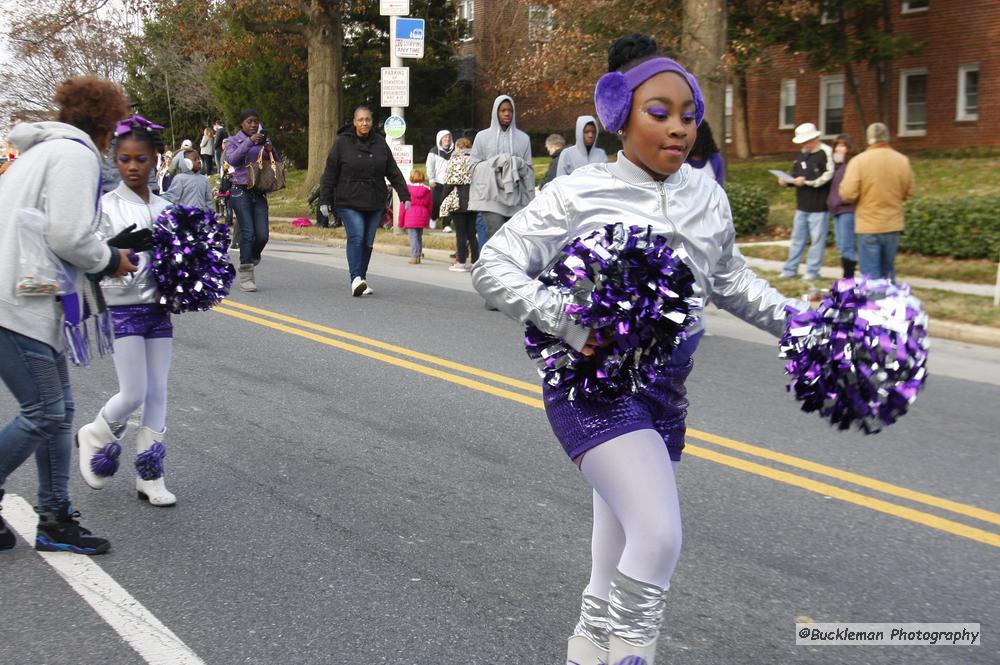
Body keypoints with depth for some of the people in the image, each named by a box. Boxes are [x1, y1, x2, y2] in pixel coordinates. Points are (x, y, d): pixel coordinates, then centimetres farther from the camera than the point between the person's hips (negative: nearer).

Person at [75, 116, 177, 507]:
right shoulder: (107, 206, -5)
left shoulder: (164, 208, 8)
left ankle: (149, 477, 13)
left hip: (157, 308, 4)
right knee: (134, 394, -7)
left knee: (158, 393, 4)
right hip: (122, 309, -4)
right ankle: (94, 438, 23)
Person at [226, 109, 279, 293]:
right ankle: (245, 277, -7)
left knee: (262, 235, -5)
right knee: (248, 233, -12)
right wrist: (250, 142, -21)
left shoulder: (264, 141, 15)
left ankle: (250, 261, 25)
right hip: (241, 191, -4)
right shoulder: (235, 141, 5)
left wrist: (271, 150, -7)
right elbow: (232, 159, -14)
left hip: (259, 193, 4)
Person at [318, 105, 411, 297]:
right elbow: (330, 173, 0)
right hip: (349, 202, -4)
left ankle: (362, 278, 19)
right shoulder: (342, 142, -1)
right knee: (356, 236, -18)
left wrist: (404, 195, 7)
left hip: (374, 202, 4)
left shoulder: (380, 143, 8)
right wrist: (324, 200, -3)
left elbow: (393, 172, 12)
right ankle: (356, 279, -23)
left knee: (368, 242, 7)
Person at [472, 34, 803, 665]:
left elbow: (731, 281, 20)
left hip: (666, 388, 6)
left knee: (620, 566, 15)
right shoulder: (579, 195, -10)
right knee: (659, 536, -20)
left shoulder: (707, 195, 5)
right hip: (594, 382, -6)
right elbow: (493, 266, -9)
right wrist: (567, 321, -23)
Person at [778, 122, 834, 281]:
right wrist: (787, 181, 0)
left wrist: (807, 182, -20)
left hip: (818, 206, -7)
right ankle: (790, 269, 18)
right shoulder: (802, 155, 13)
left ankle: (812, 271, 7)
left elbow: (829, 176, -17)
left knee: (817, 239, 1)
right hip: (802, 205, 7)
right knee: (797, 238, 12)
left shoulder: (825, 153, -10)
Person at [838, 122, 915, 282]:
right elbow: (908, 192, 7)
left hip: (869, 226, -4)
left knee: (871, 276, 0)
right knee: (888, 271, 16)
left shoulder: (859, 161, -13)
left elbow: (848, 194, -16)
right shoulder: (903, 160, 0)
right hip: (893, 225, 4)